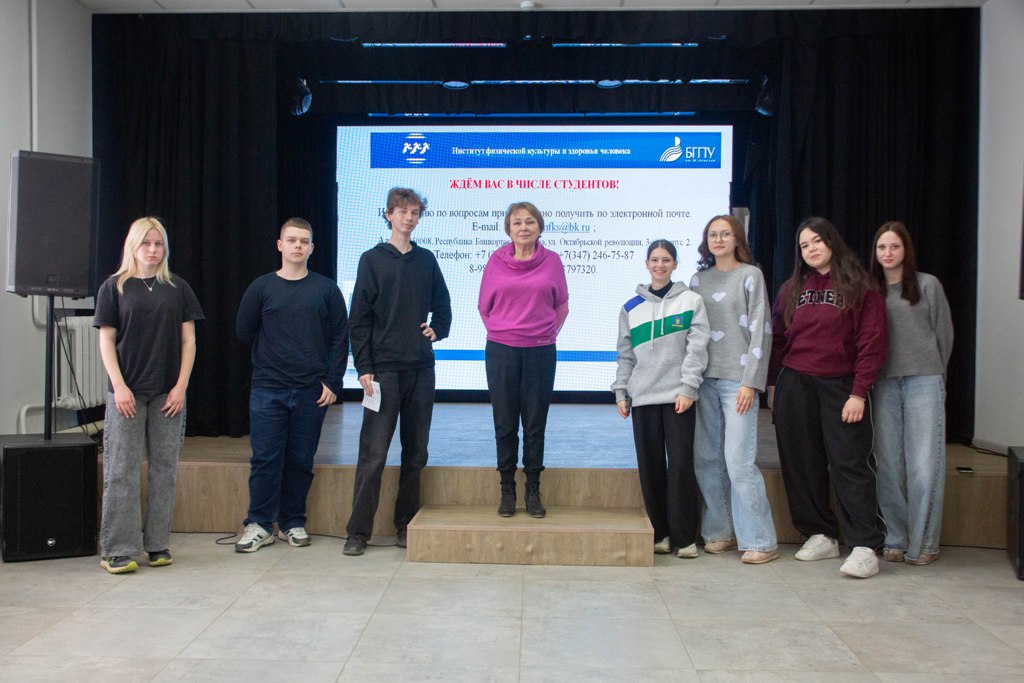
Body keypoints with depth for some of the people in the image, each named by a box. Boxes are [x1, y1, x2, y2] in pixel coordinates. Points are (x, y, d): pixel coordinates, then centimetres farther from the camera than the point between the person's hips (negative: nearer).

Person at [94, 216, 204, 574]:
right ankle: (118, 550, 4)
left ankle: (158, 544, 14)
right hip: (127, 391, -2)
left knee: (164, 468, 5)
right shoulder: (114, 287, 4)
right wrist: (119, 386, -9)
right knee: (122, 470, -2)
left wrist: (181, 386, -2)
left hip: (168, 393, 2)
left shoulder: (178, 288, 8)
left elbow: (188, 340, 7)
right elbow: (106, 340, 1)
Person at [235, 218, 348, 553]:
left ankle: (293, 522, 17)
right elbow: (243, 331, 9)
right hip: (268, 389, 0)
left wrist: (332, 382, -3)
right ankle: (259, 525, 10)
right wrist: (273, 352, 7)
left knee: (301, 460, 6)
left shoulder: (327, 289, 4)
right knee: (265, 458, 0)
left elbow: (340, 338, 3)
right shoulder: (262, 287, 4)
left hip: (312, 391, 0)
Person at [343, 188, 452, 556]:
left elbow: (442, 304, 22)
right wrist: (363, 367, -8)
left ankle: (406, 525, 18)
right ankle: (358, 531, 2)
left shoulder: (426, 260, 11)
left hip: (421, 367, 4)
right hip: (384, 369, -4)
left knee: (416, 452, 8)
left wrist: (438, 329, 3)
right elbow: (360, 318, -2)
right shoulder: (373, 260, 1)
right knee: (373, 453, -5)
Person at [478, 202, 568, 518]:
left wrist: (548, 334, 10)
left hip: (540, 352, 0)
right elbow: (484, 307, 12)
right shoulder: (496, 261, 2)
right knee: (504, 424, 6)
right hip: (501, 352, 0)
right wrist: (501, 333, 12)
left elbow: (562, 306, 13)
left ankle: (533, 491, 15)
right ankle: (507, 490, 16)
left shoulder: (551, 261, 2)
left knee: (535, 425, 5)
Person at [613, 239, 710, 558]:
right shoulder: (631, 308, 13)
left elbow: (697, 348, -2)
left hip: (677, 397, -3)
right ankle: (660, 532, 15)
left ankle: (684, 537, 4)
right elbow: (625, 355, 15)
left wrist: (688, 388, -10)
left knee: (680, 465, -5)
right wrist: (620, 392, 8)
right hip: (642, 398, 3)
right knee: (650, 467, 4)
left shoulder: (691, 300, 4)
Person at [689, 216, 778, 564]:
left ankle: (760, 541, -1)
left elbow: (760, 330, -4)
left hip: (736, 379, -5)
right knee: (706, 459, 4)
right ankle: (719, 532, 16)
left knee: (739, 461, -10)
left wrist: (751, 381, -11)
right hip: (704, 378, 5)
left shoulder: (750, 275, 1)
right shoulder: (699, 280, 15)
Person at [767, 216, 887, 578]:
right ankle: (821, 536, 17)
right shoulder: (792, 289, 11)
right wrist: (773, 383, 7)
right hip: (794, 386, 5)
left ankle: (864, 547, -7)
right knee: (802, 465, 6)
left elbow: (872, 344, -7)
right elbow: (777, 338, 13)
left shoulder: (860, 287, -2)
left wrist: (859, 393, -12)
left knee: (849, 463, -8)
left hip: (840, 386, -4)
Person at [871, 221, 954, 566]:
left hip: (923, 382, -2)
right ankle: (895, 540, 12)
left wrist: (932, 373, 12)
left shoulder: (928, 285, 5)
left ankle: (923, 543, 4)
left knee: (924, 465, -5)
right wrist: (870, 377, 6)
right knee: (888, 464, 3)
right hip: (884, 383, 3)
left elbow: (944, 334, 10)